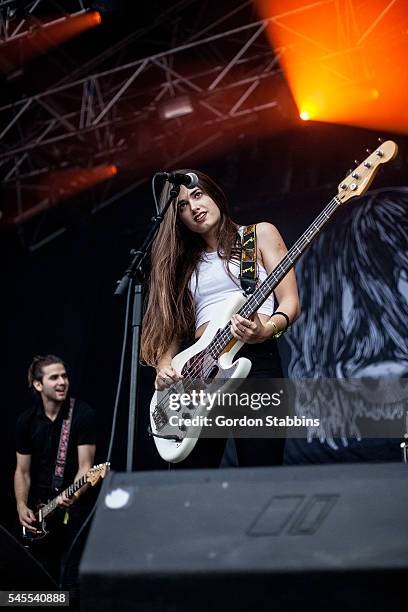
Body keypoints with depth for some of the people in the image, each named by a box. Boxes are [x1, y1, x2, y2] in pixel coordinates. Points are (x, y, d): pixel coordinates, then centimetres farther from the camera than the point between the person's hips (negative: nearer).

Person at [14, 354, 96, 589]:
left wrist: (74, 494, -30)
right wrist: (22, 506, -5)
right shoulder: (27, 420, 1)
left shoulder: (83, 414, -10)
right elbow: (22, 471, 7)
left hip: (74, 508, -4)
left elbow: (85, 465, -13)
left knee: (70, 580, -4)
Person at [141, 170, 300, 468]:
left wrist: (267, 330, -17)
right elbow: (174, 326, 17)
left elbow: (290, 303, 3)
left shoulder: (260, 234, 10)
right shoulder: (185, 262, 22)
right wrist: (164, 365, -2)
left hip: (255, 358, -4)